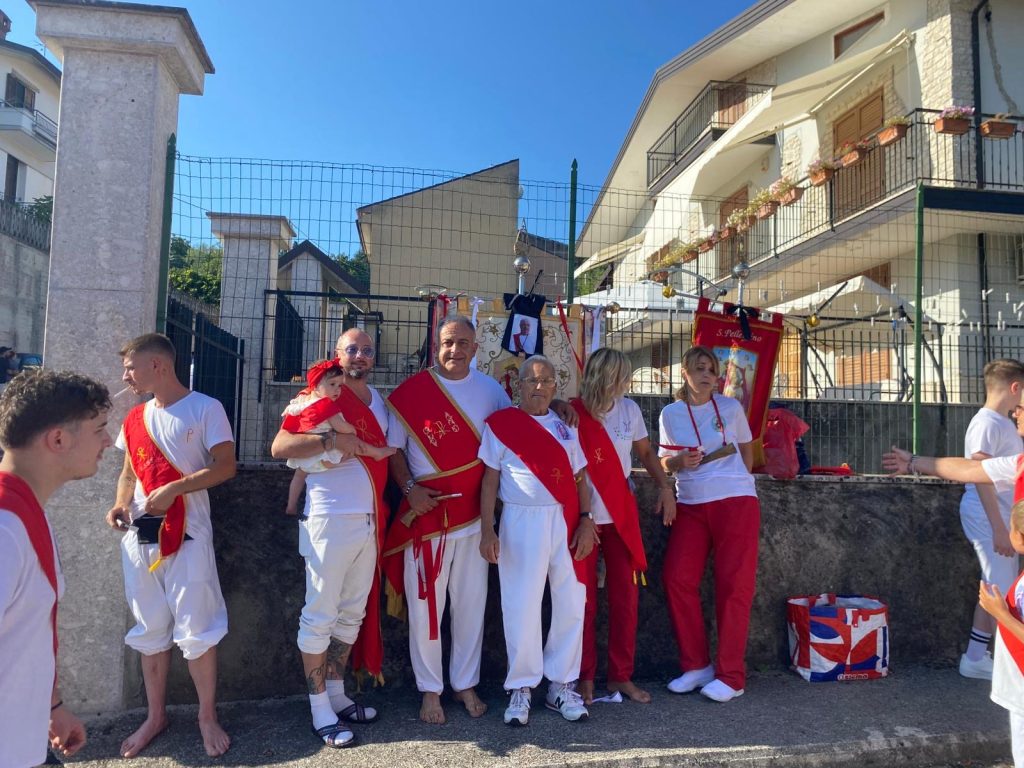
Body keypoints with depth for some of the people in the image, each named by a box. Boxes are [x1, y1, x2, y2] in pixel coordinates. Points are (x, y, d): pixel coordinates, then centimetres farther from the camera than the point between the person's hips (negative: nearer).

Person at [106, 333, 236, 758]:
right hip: (140, 535, 6)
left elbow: (226, 466, -10)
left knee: (196, 630, -1)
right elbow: (129, 471, 20)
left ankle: (208, 716, 16)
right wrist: (121, 503, 0)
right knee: (149, 630, 14)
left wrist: (173, 489, -19)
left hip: (187, 534, -6)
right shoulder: (135, 418, 13)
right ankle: (155, 716, 29)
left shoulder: (205, 408, -5)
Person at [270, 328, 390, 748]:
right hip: (331, 520, -7)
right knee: (320, 616, 3)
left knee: (352, 613, 16)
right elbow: (279, 447, -15)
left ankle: (337, 696, 31)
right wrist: (331, 439, -26)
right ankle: (320, 712, 16)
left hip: (370, 521, 7)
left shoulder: (380, 401, 14)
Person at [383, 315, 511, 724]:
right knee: (425, 605, 5)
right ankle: (430, 690, 22)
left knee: (471, 603, 11)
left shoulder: (490, 390, 5)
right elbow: (394, 448, 1)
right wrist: (409, 487, -13)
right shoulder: (410, 392, -2)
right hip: (426, 512, -2)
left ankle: (465, 683, 29)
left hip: (473, 514, 2)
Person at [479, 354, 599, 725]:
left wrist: (586, 521, 1)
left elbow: (579, 479, 13)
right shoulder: (500, 423, 2)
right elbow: (490, 479, 0)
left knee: (571, 604, 6)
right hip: (521, 521, -3)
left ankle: (562, 685, 22)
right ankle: (522, 687, 18)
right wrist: (487, 530, -8)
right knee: (522, 605, 0)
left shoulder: (565, 426, 13)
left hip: (566, 522, 4)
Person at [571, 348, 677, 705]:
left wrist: (665, 487, 4)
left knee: (626, 596, 7)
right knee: (584, 599, 5)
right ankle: (585, 678, 20)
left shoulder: (629, 409, 3)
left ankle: (621, 676, 22)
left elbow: (646, 452, 16)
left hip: (621, 515, 4)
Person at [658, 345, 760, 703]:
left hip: (735, 502, -2)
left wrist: (736, 482, 8)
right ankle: (696, 666, 12)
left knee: (733, 585, -2)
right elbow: (664, 461, 10)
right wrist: (679, 462, -11)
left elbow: (746, 449, 17)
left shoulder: (731, 407, 4)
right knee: (677, 579, -5)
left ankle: (730, 676, 9)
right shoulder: (670, 413, 6)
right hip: (690, 506, 2)